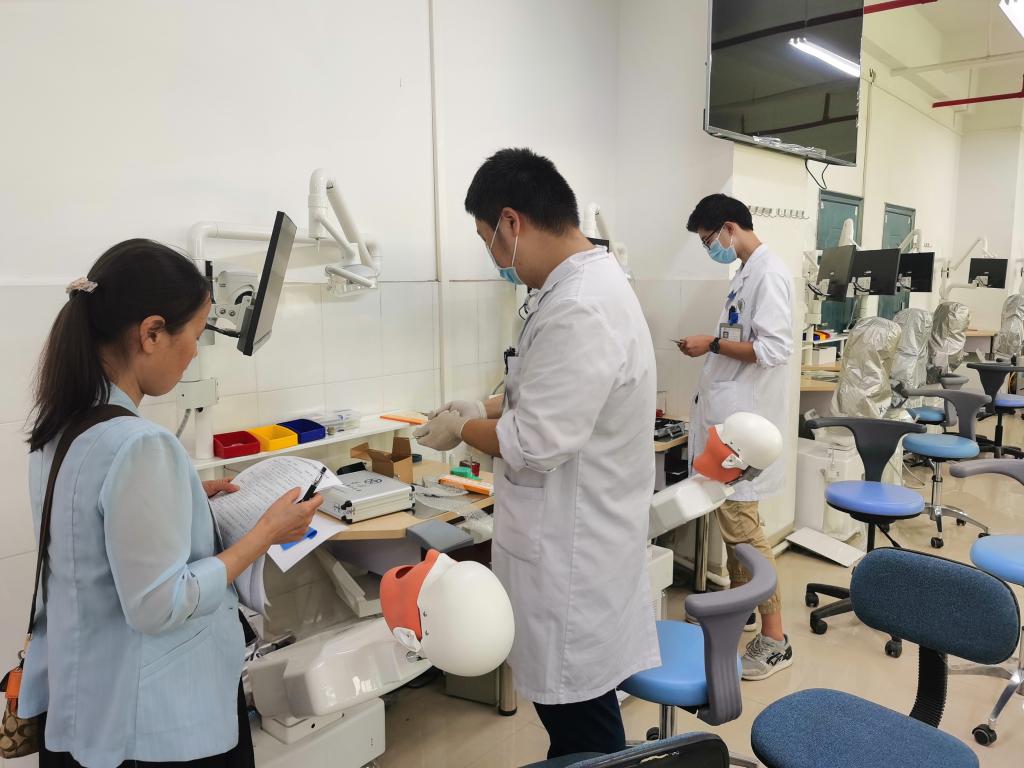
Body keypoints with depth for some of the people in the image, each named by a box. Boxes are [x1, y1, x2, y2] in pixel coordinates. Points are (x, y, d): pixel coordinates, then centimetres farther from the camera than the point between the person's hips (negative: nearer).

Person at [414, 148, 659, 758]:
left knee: (580, 714, 10)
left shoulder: (579, 310, -28)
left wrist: (462, 429, -8)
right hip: (577, 535, 10)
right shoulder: (590, 283, 7)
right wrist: (490, 407, 8)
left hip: (573, 548, -10)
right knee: (567, 697, 25)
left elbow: (533, 446, -26)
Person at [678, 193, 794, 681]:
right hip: (728, 413, 10)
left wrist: (712, 345, -15)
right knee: (730, 516, 16)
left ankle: (774, 640, 4)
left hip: (745, 417, -10)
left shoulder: (769, 273, -14)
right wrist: (711, 350, 11)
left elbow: (774, 348, -23)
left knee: (740, 523, -7)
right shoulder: (746, 273, 15)